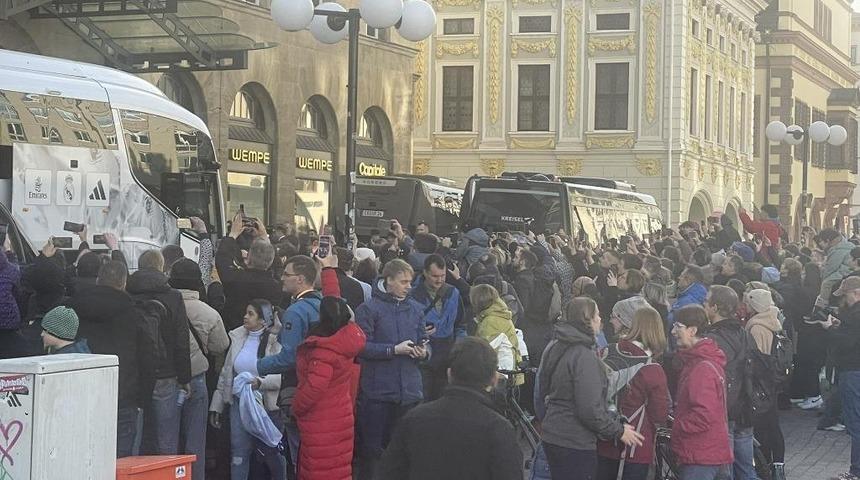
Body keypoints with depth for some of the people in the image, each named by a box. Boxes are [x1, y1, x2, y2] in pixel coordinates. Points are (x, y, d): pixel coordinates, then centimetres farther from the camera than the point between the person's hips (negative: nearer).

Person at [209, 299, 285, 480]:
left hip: (267, 406, -4)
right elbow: (226, 373, 12)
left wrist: (261, 382, -32)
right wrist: (216, 406, 11)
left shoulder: (275, 341, -9)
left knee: (271, 453, 10)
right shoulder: (238, 338, 8)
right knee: (238, 454, -2)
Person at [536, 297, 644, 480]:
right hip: (575, 444, -9)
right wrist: (619, 431, -12)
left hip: (551, 437, 9)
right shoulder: (584, 356, -21)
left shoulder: (554, 347, 7)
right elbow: (590, 410, -24)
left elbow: (541, 393, 18)